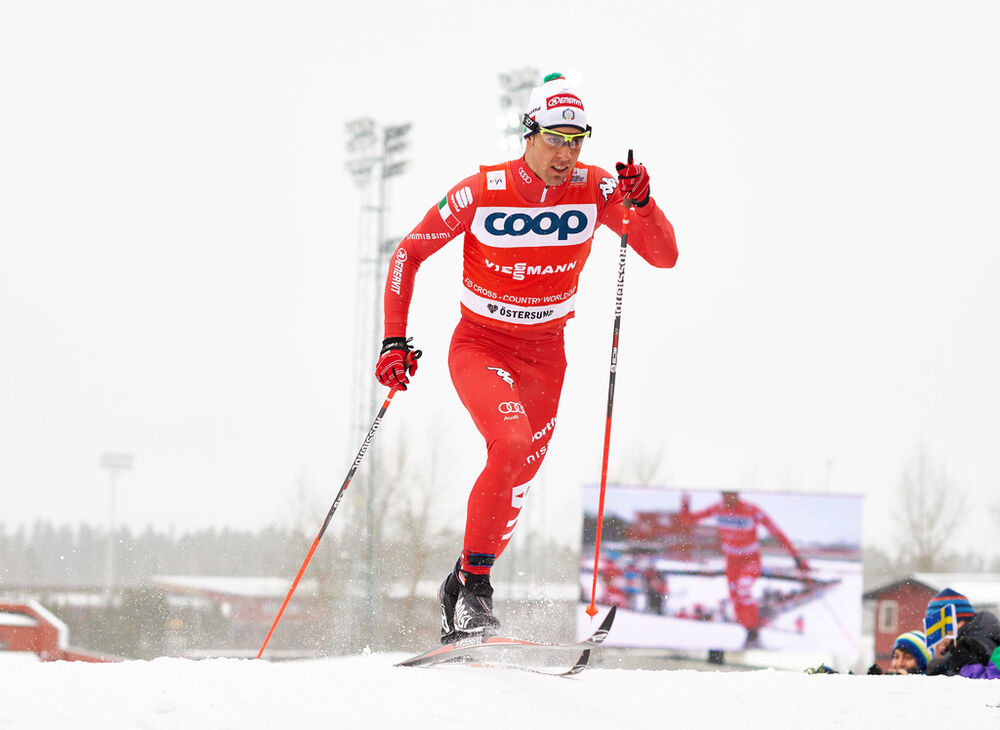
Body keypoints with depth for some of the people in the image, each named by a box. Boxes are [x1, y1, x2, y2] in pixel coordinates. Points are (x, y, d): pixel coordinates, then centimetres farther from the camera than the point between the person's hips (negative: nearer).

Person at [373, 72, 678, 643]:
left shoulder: (595, 188, -10)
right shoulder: (481, 192, -16)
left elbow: (665, 256, -12)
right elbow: (409, 254, -5)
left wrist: (642, 204, -31)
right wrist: (395, 341, -11)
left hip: (545, 354, 4)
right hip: (479, 345, -4)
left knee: (519, 478, 3)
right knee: (512, 442, -29)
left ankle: (462, 597, 23)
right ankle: (472, 580, -18)